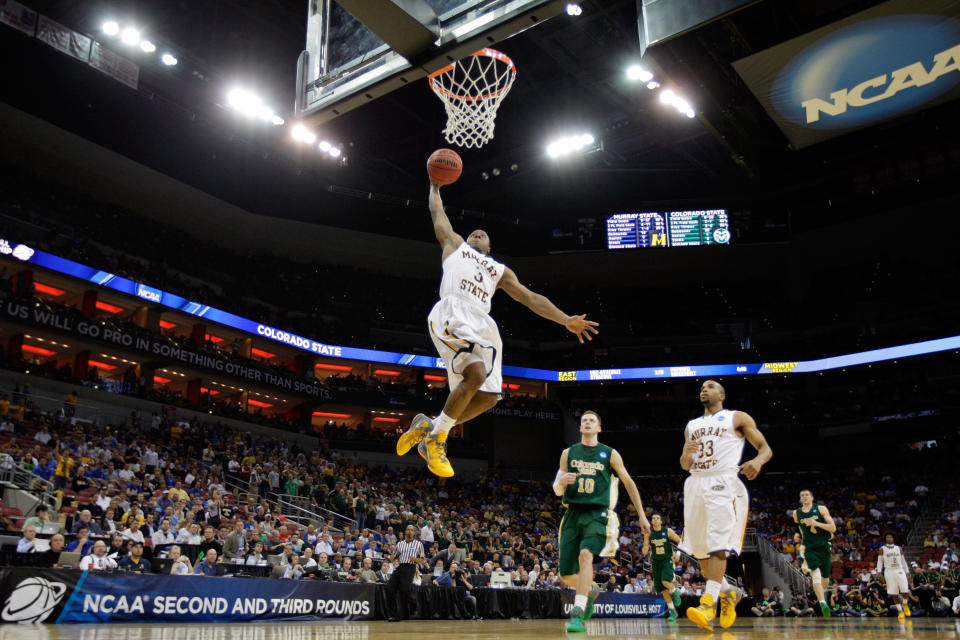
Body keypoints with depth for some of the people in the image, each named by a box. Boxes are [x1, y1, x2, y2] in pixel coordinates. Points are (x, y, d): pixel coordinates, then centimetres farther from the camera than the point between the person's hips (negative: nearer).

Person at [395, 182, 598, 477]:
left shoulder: (500, 271, 33)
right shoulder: (454, 245, 28)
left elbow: (530, 297, 23)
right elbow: (438, 215, 34)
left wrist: (565, 320, 13)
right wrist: (435, 187, 47)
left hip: (482, 325, 6)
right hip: (452, 314, -6)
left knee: (488, 396, -4)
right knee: (476, 374, -28)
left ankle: (429, 425, 14)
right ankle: (437, 437, -13)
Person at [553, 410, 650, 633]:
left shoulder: (610, 454, 6)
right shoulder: (568, 453, 10)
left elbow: (629, 483, 13)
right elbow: (557, 490, 11)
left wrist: (642, 515, 11)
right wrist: (561, 481, -14)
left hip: (597, 514, -3)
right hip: (573, 514, 3)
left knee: (585, 555, -30)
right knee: (566, 574, 2)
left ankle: (577, 613, -28)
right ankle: (591, 590, 35)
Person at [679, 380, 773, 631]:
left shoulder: (737, 418, 9)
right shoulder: (691, 426, 22)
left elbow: (765, 448, 3)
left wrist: (758, 460, -20)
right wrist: (687, 454, -4)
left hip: (724, 483, -6)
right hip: (696, 484, 6)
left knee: (718, 545, -18)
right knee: (699, 549, 7)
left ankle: (708, 604, -25)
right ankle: (728, 592, 27)